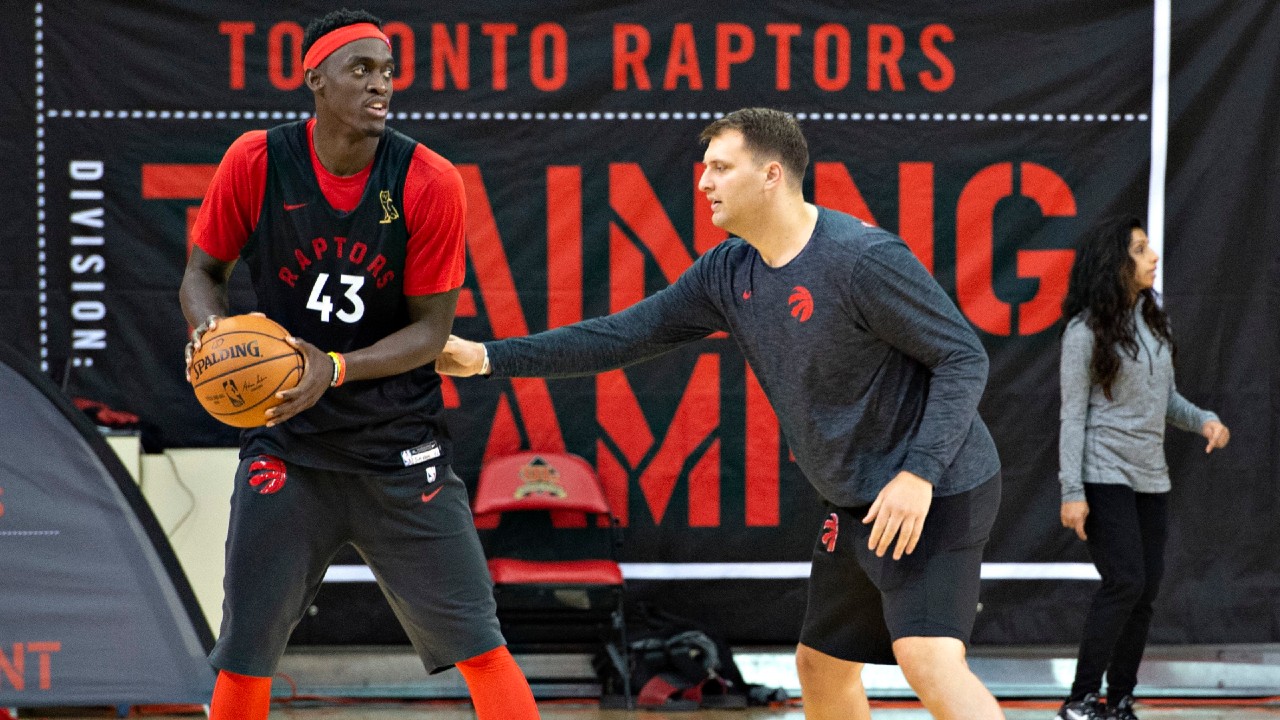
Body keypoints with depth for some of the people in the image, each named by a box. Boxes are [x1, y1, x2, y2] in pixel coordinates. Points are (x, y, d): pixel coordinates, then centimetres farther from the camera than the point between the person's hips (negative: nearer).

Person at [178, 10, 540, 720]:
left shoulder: (430, 182, -11)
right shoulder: (256, 162, -7)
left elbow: (431, 327, -7)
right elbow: (203, 271, 6)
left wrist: (336, 369, -22)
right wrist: (210, 330, -17)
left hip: (401, 446, -1)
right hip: (285, 442, 1)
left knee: (478, 643, -2)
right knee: (244, 655, 2)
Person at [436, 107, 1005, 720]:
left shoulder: (862, 258, -20)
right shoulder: (729, 272, 4)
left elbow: (964, 358, -18)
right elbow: (625, 335, 7)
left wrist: (919, 473, -28)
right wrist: (489, 358, 3)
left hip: (933, 491, -9)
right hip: (856, 504, 9)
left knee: (929, 660, -24)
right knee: (820, 667, 15)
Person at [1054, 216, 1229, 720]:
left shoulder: (1154, 321, 10)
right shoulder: (1086, 330, -9)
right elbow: (1072, 415, -9)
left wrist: (1203, 420, -1)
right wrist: (1071, 491, -14)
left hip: (1150, 476, 7)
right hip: (1104, 475, -7)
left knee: (1145, 591, 3)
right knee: (1125, 583, -16)